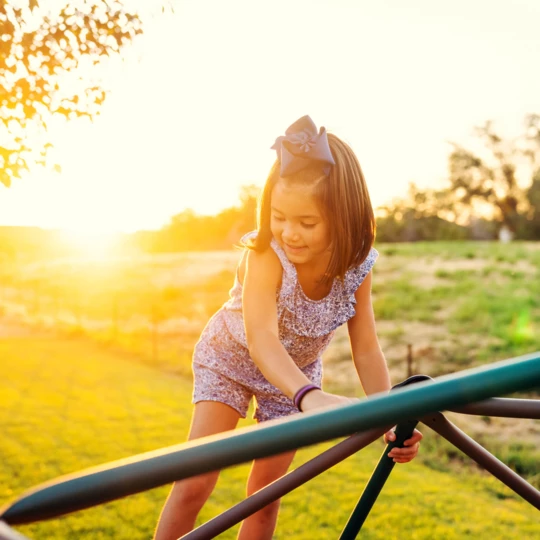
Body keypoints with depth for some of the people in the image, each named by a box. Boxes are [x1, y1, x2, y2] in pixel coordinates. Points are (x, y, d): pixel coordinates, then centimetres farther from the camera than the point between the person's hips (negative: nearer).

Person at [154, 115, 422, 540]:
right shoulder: (266, 254, -35)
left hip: (297, 372, 3)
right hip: (230, 358, -3)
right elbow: (261, 338, -49)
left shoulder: (357, 266, -24)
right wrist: (311, 396, -67)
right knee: (195, 485, -11)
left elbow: (367, 351, -21)